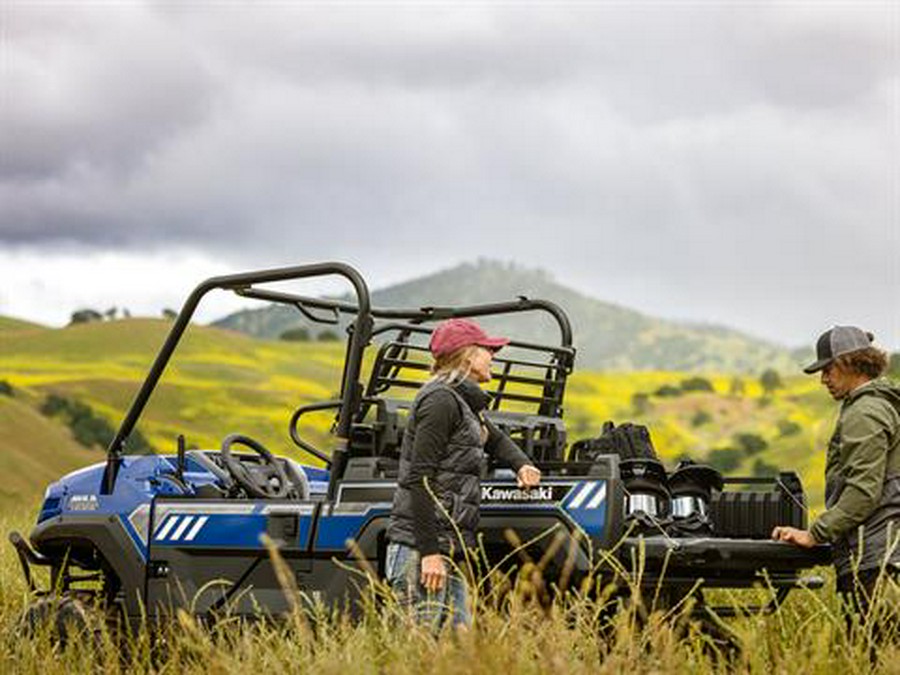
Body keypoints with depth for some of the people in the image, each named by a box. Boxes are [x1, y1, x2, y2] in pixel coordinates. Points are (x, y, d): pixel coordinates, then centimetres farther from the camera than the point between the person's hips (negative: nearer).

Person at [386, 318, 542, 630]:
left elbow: (496, 439, 41)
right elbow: (420, 479, -17)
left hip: (448, 554, 10)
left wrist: (521, 464, 19)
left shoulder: (464, 402, 20)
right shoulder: (440, 400, -10)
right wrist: (430, 552, -22)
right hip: (420, 552, -10)